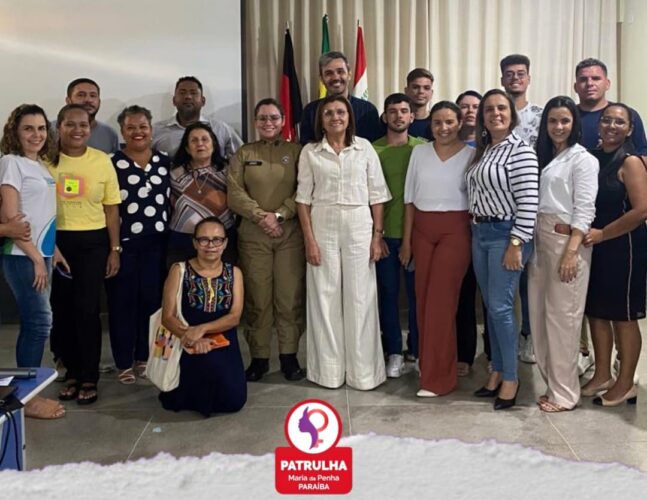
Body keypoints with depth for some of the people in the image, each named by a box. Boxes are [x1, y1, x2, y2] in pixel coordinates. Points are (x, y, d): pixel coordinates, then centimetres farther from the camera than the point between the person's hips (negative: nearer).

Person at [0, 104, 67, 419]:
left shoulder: (40, 165, 14)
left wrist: (52, 251, 14)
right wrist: (35, 257, -15)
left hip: (40, 253, 8)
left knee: (34, 322, 10)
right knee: (39, 321, -7)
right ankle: (28, 398, 3)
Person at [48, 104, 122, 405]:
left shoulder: (102, 161, 0)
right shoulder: (47, 160, 0)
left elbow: (111, 209, 4)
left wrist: (114, 249, 1)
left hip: (92, 242, -1)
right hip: (56, 242, 1)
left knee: (87, 309, -3)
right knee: (62, 309, 8)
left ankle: (89, 377, 12)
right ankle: (72, 372, 25)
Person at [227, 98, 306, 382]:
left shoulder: (296, 151, 8)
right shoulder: (243, 154, 11)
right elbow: (235, 193, 1)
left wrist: (280, 215, -13)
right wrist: (261, 215, -12)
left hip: (290, 233, -1)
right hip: (253, 234, 1)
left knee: (290, 296, 0)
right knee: (257, 298, 2)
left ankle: (289, 356, 11)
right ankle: (259, 357, 12)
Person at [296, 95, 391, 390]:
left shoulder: (364, 148, 4)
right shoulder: (310, 152, 4)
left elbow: (377, 194, 4)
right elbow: (303, 197, 2)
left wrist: (377, 235, -2)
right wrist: (309, 239, -5)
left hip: (359, 226, 0)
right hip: (323, 227, 0)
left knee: (360, 298, 2)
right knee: (325, 297, 3)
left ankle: (362, 370, 12)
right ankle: (329, 369, 14)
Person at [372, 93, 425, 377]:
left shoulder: (424, 148, 2)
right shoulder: (373, 150, 1)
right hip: (385, 233, 0)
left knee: (417, 292, 6)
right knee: (388, 293, 6)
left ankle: (417, 349, 20)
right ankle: (394, 352, 17)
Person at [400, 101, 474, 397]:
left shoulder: (471, 154, -2)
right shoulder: (419, 153, 7)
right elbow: (410, 198, 8)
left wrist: (476, 237, -6)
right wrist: (406, 240, 6)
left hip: (455, 231, -4)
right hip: (422, 230, 4)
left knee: (441, 300, -5)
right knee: (423, 299, 8)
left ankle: (439, 377, 4)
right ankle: (427, 363, 23)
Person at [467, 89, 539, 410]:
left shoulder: (520, 149, -10)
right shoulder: (482, 150, 14)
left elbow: (528, 202, -16)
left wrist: (516, 244, -19)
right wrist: (475, 232, 11)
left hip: (506, 233, -7)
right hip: (479, 233, 8)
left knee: (501, 307, -6)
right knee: (490, 307, 11)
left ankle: (510, 378, 7)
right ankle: (497, 372, 21)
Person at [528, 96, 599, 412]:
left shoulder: (583, 159, -4)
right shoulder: (543, 157, 17)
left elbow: (584, 210, -11)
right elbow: (532, 201, 14)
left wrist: (571, 251, -20)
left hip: (567, 240, -7)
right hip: (539, 240, 7)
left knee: (562, 315, -4)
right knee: (539, 313, 8)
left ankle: (564, 392, 6)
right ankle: (551, 383, 20)